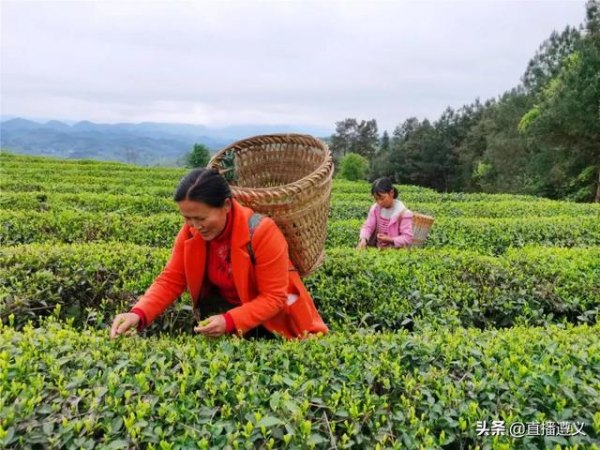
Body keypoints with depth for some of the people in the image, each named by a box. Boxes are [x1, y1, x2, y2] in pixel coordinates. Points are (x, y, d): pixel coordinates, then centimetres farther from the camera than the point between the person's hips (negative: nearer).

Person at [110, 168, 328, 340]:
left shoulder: (262, 232, -30)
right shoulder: (191, 231, -16)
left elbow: (273, 298, -25)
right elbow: (171, 280, -12)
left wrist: (229, 321, -38)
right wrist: (139, 314, -29)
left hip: (269, 315, -3)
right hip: (223, 305, 4)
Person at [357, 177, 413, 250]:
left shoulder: (403, 212, -11)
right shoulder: (375, 208, 4)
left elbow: (408, 238, -11)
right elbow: (368, 226, -1)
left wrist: (390, 239, -24)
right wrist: (363, 239, -21)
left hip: (396, 250, -4)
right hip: (377, 248, 4)